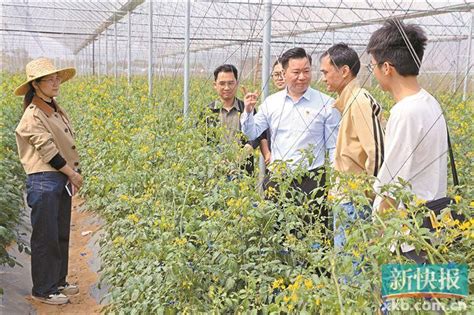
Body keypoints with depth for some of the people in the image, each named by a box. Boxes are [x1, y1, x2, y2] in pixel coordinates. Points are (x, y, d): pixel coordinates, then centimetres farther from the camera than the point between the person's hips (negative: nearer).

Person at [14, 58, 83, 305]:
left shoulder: (55, 110, 14)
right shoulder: (33, 115, -13)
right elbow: (47, 149, -18)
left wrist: (72, 174, 4)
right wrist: (73, 173, -11)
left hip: (62, 180, 9)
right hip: (44, 181, -9)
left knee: (61, 235, 16)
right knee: (45, 237, 1)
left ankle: (57, 281, 30)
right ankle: (42, 290, 14)